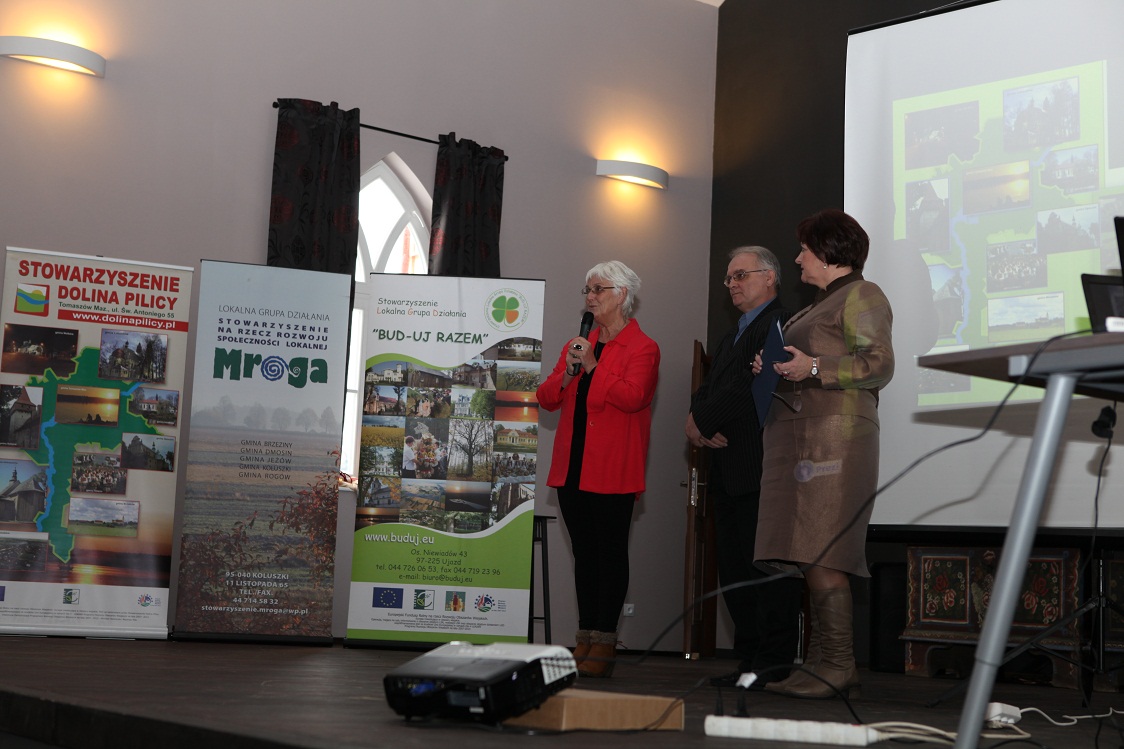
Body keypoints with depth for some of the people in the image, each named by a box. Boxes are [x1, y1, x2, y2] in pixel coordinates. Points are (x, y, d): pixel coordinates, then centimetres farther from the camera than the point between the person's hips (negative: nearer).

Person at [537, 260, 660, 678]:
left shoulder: (642, 348, -3)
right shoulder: (577, 345, 18)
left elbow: (632, 397, -19)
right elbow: (546, 399, 13)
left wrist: (593, 366, -17)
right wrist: (567, 374, -6)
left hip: (612, 471, -6)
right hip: (572, 468, 7)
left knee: (611, 552, -3)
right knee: (584, 553, 10)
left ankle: (604, 644, 0)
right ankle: (585, 640, 15)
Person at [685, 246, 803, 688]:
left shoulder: (779, 325, -6)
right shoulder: (733, 336, 25)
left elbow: (750, 387, -17)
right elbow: (707, 391, 18)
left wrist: (701, 420, -9)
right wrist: (701, 426, -3)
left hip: (763, 469, -10)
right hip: (729, 474, 10)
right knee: (734, 569, 9)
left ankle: (773, 666, -5)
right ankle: (750, 661, 16)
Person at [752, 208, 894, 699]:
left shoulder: (861, 296, -2)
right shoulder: (821, 304, 27)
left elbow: (879, 366, -13)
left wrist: (813, 367, -19)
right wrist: (776, 370, 14)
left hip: (835, 433, -10)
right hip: (801, 435, 10)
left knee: (819, 553, -16)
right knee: (809, 556, 4)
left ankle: (836, 665, -16)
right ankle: (823, 665, 4)